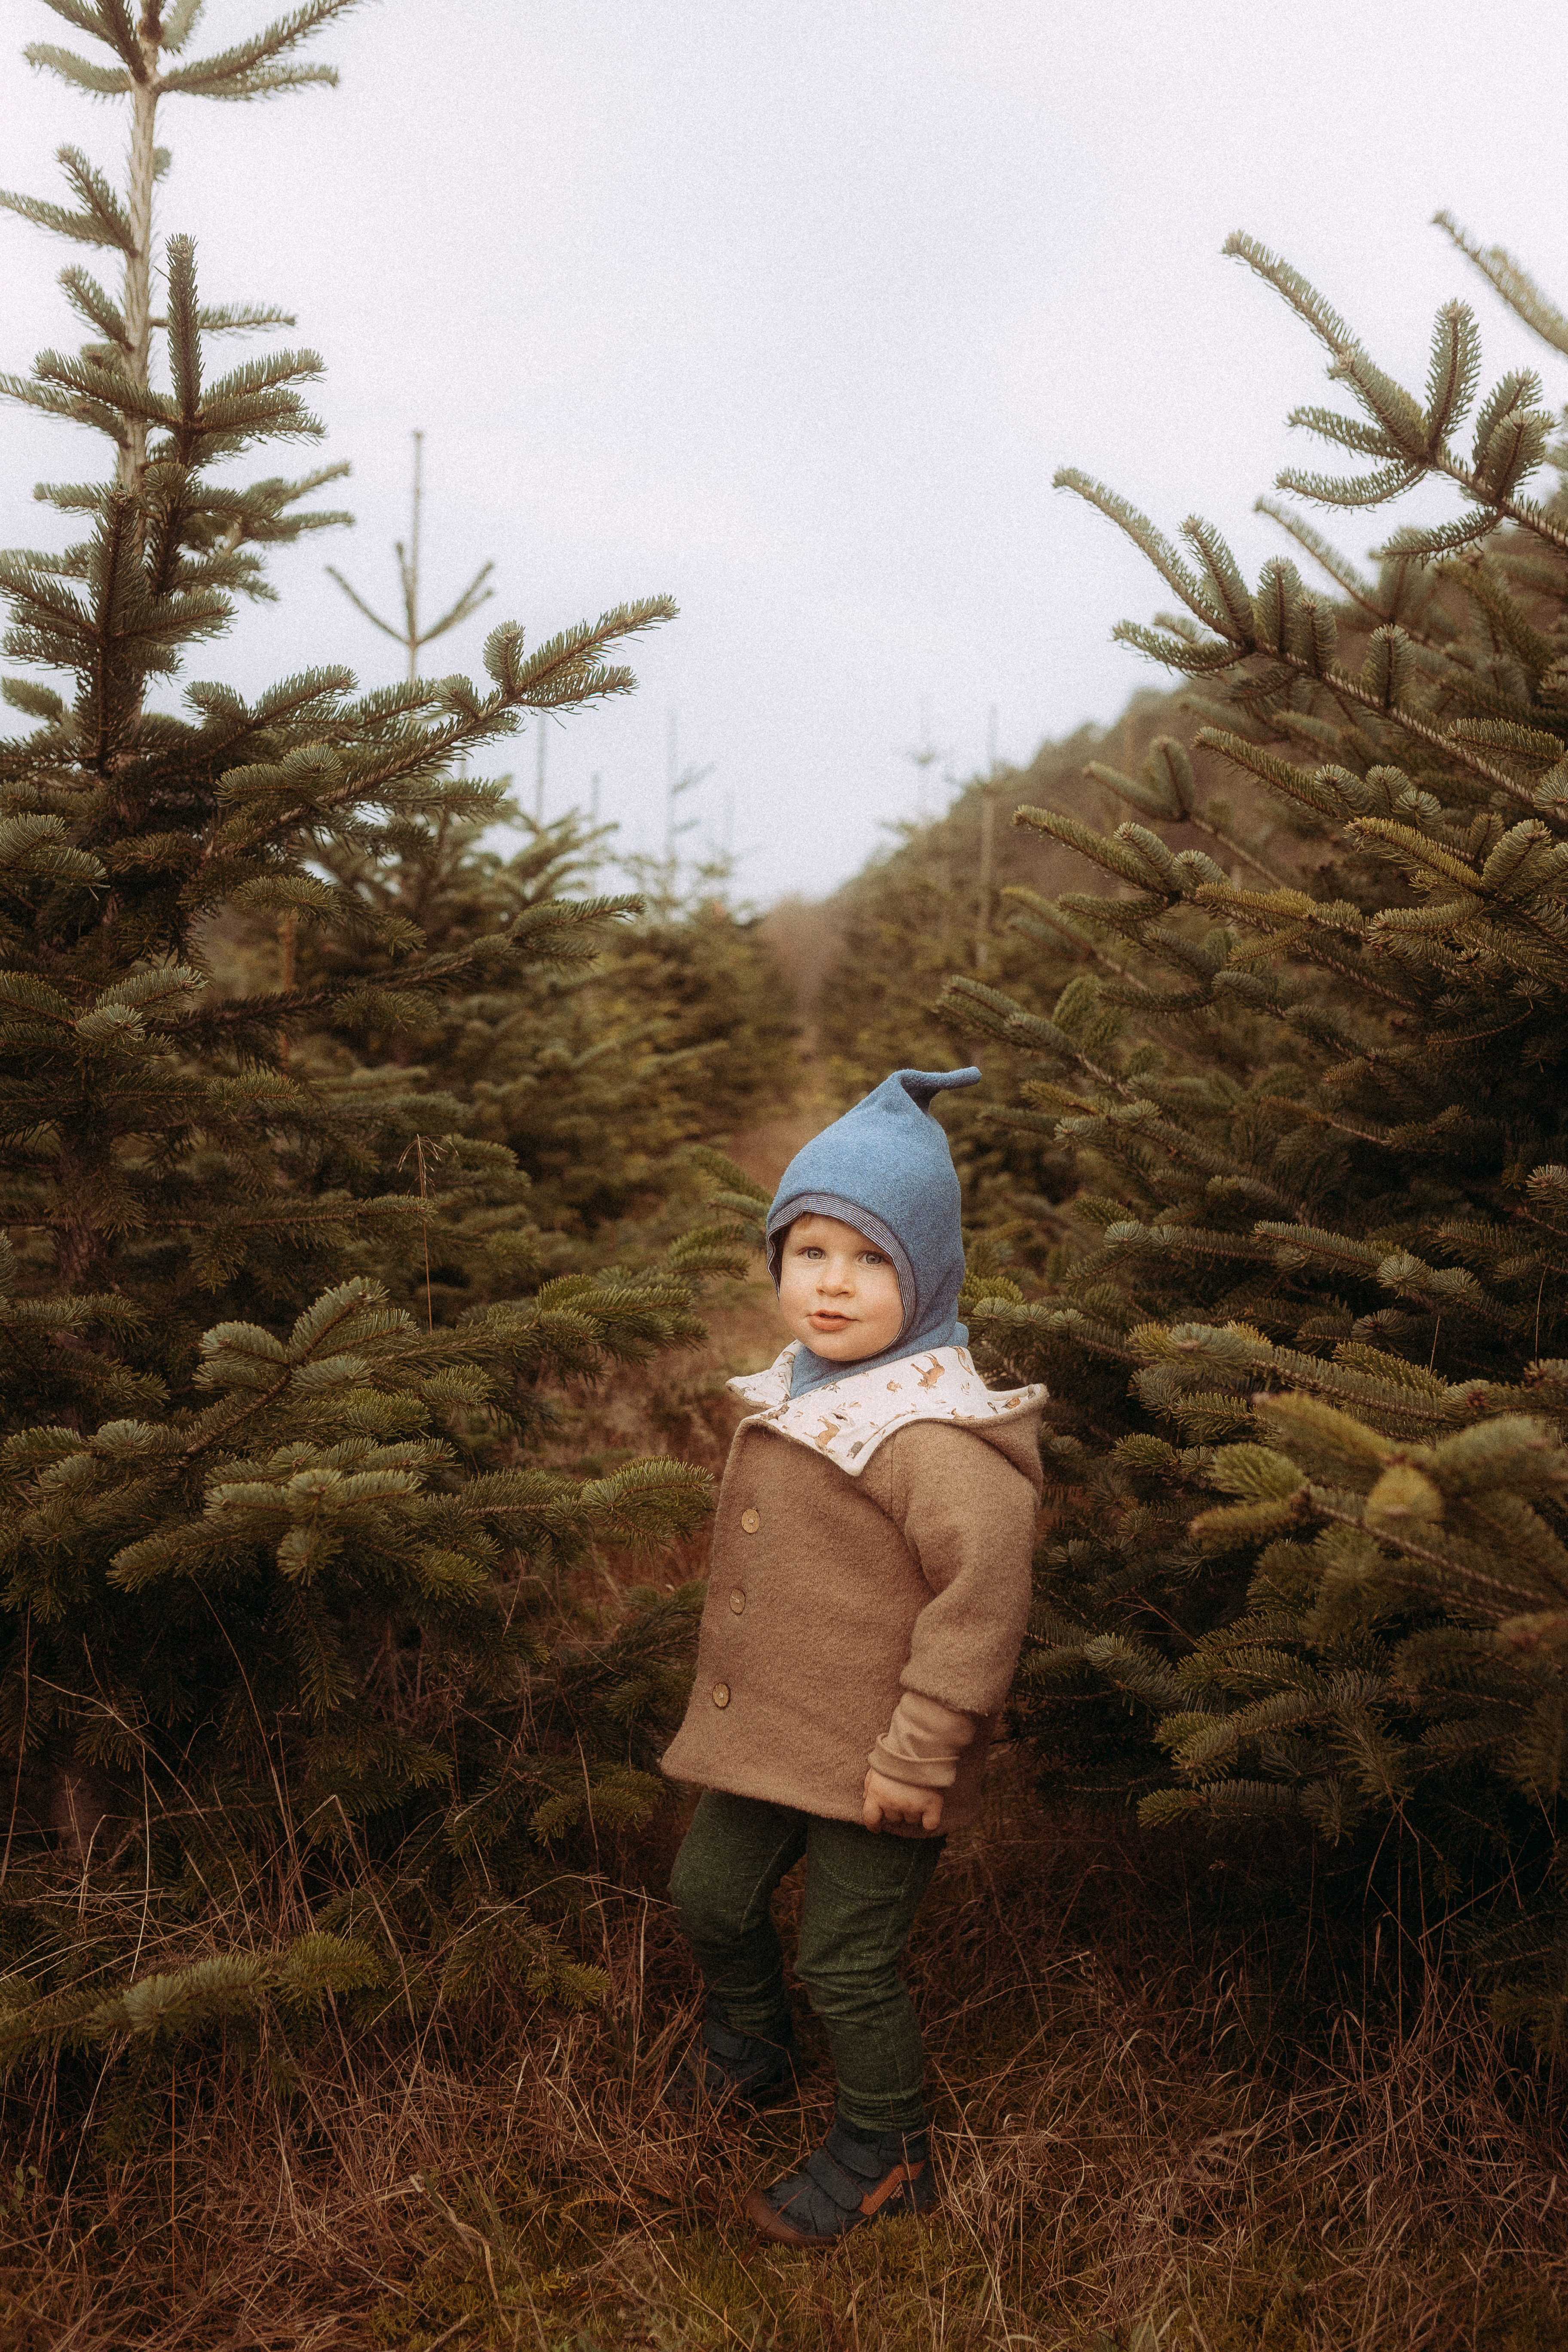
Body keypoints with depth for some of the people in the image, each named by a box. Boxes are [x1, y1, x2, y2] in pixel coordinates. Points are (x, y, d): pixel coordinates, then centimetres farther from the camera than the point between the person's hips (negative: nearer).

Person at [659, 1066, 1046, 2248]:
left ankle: (884, 2154, 31)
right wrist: (730, 1693, 24)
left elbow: (985, 1588, -31)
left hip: (869, 1764, -9)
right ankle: (748, 2047, 52)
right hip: (764, 1736, 9)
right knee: (711, 1893, 23)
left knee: (849, 1962, 6)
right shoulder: (795, 1394, 4)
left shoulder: (932, 1432, -27)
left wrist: (921, 1753, -26)